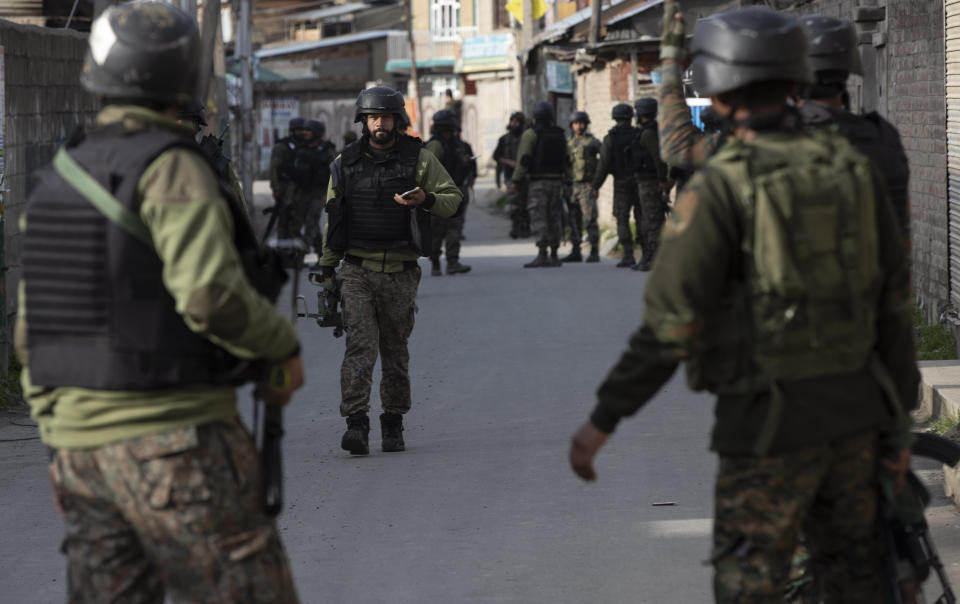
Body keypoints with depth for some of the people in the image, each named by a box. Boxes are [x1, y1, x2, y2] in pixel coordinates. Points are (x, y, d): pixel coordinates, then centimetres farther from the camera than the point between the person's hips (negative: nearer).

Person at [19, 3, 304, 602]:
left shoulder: (59, 178, 13)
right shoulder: (171, 168, -12)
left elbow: (33, 334, 16)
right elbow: (212, 295, -24)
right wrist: (284, 346, -6)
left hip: (82, 444, 8)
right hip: (173, 445, -8)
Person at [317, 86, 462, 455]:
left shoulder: (419, 159, 3)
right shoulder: (346, 164, 8)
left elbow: (453, 200, 3)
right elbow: (333, 216, 14)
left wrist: (426, 199, -19)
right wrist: (328, 268, 12)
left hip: (401, 271, 0)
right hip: (357, 270, 0)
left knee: (395, 349, 7)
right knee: (359, 346, -12)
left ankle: (393, 424, 17)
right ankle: (356, 424, -18)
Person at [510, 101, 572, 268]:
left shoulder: (530, 135, -6)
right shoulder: (560, 135, 11)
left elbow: (523, 160, -12)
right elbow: (566, 161, 12)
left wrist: (516, 181, -10)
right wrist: (569, 181, 16)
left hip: (538, 182, -5)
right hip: (556, 181, 5)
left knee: (539, 218, -8)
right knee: (554, 219, 10)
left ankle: (542, 255, -16)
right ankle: (554, 256, 12)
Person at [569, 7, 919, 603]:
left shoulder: (721, 188, -14)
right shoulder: (853, 168, 3)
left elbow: (672, 320, -18)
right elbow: (894, 304, 5)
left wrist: (603, 420, -11)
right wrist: (898, 420, 13)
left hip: (773, 418, -5)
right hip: (853, 407, 6)